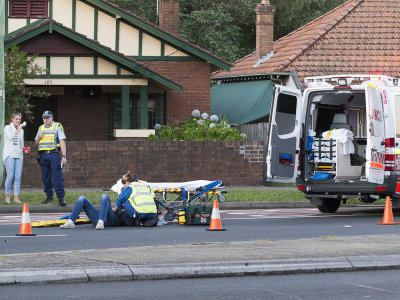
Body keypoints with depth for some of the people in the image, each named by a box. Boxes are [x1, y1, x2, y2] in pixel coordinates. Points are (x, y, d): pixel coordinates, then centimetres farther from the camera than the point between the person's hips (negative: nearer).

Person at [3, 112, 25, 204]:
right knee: (10, 176, -11)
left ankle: (16, 197, -3)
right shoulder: (7, 128, 2)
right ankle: (7, 196, 1)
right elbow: (11, 137, -16)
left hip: (19, 155, 5)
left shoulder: (21, 130, 19)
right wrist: (18, 129, -22)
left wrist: (24, 148, 7)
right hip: (9, 154, -5)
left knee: (18, 176, -4)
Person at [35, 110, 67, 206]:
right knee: (46, 178, 6)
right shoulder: (41, 128, 18)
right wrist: (39, 137, 0)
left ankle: (61, 197, -12)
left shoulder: (57, 127, 2)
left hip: (54, 154, -5)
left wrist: (64, 156, -14)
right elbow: (36, 143, 23)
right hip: (43, 155, 5)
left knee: (57, 177, -11)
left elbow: (62, 142, -5)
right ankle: (49, 196, 15)